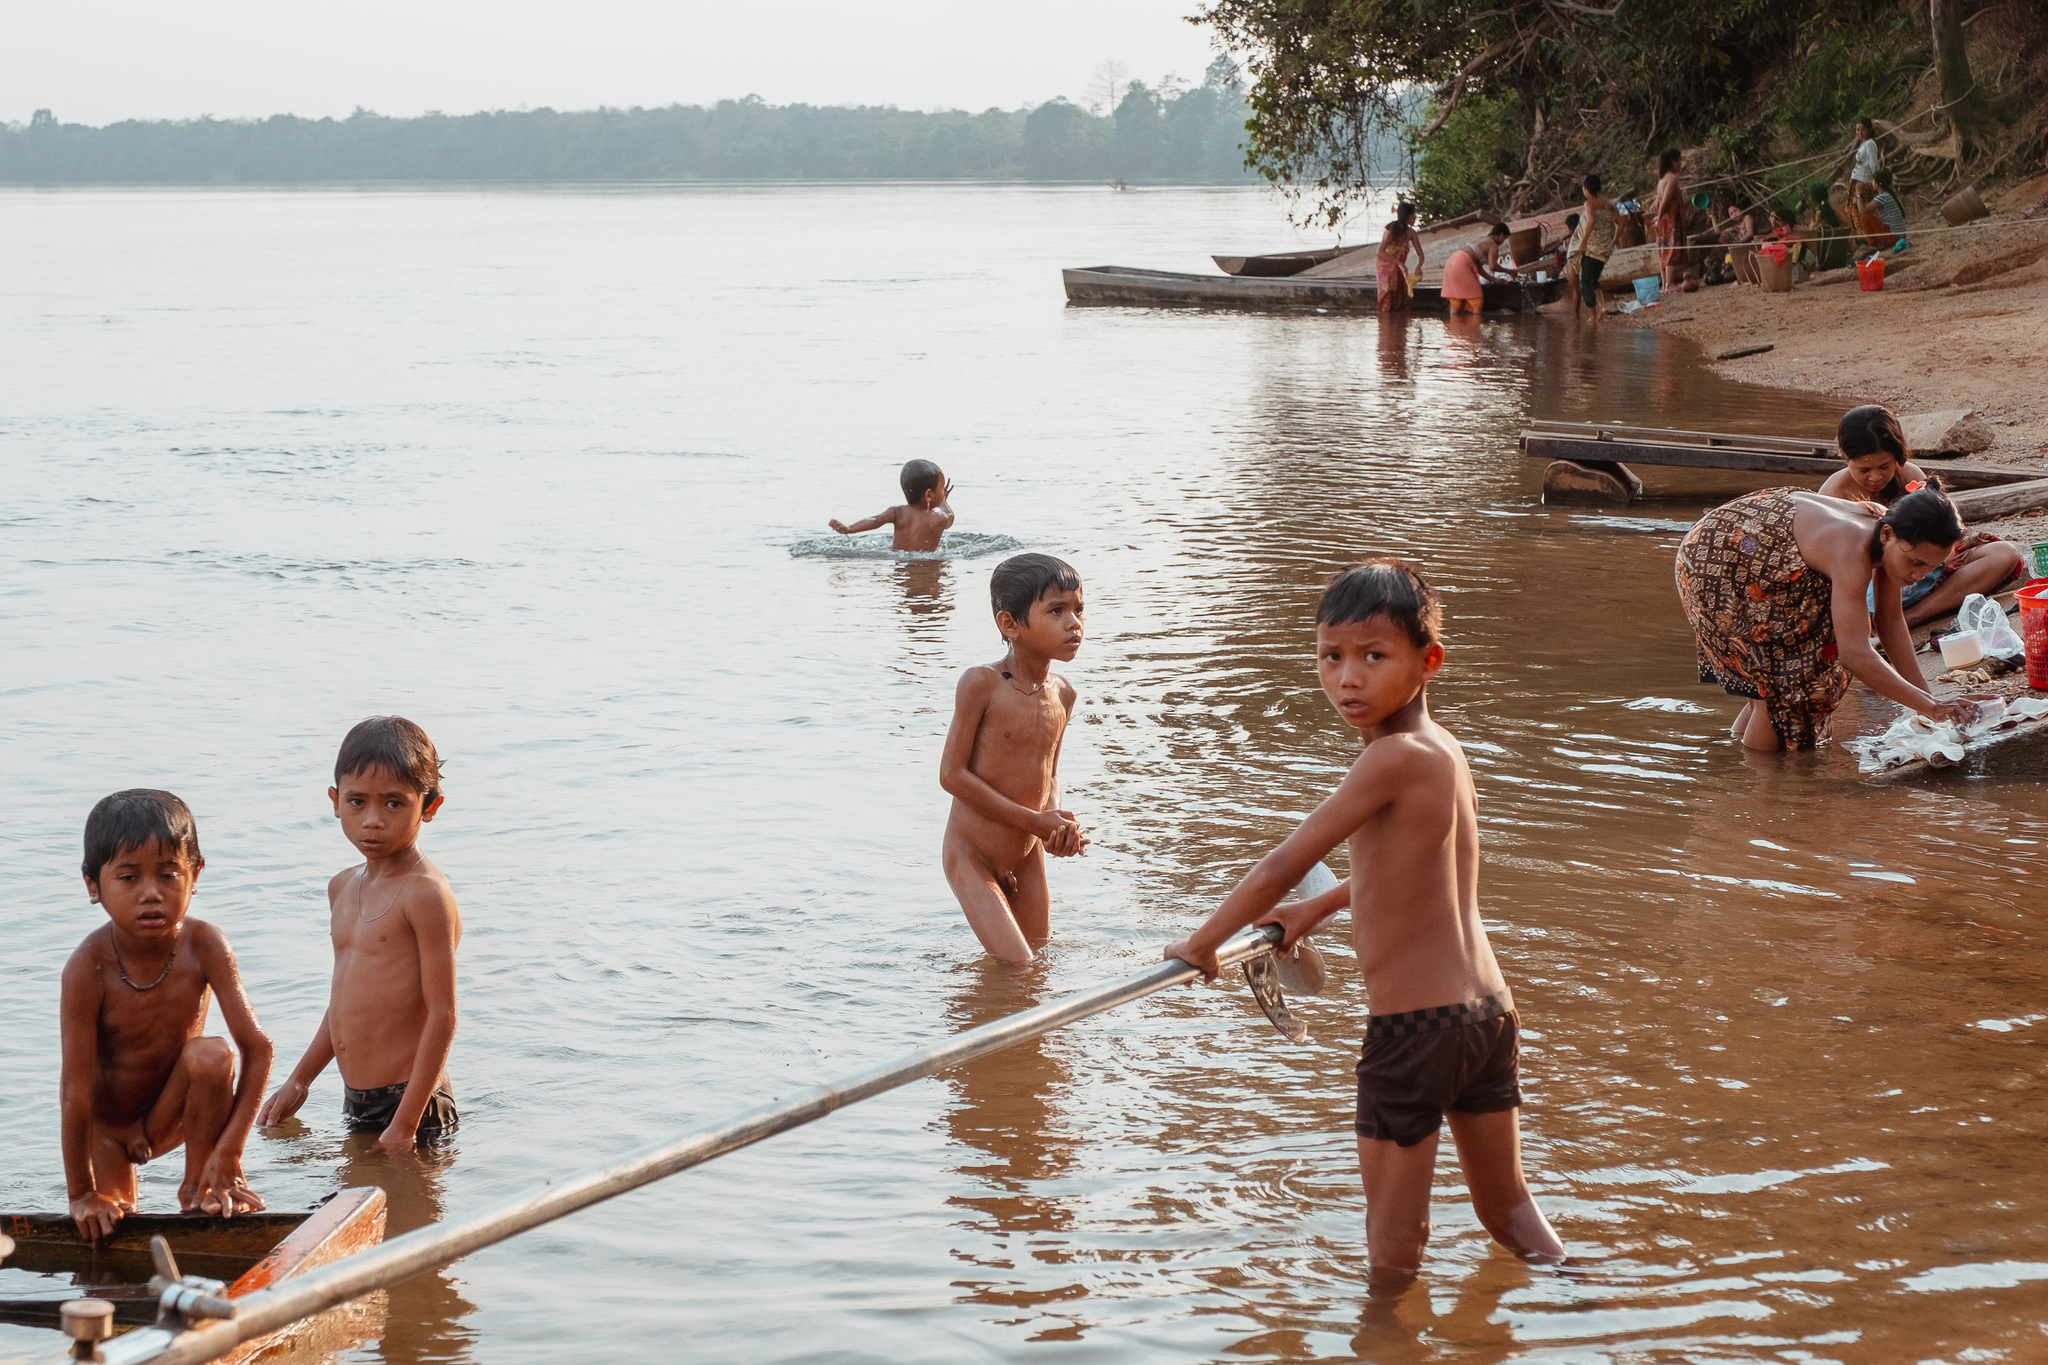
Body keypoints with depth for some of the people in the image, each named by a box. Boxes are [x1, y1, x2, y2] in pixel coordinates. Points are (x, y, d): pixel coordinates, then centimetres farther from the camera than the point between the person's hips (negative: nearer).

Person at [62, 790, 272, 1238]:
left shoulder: (203, 945, -22)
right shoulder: (89, 968, -29)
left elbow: (257, 1048, -23)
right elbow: (76, 1091, -25)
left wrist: (228, 1151, -30)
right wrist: (81, 1193, -20)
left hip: (172, 1111, 1)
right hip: (106, 1122, -1)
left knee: (211, 1055, -27)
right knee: (109, 1228, -10)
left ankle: (197, 1187, -9)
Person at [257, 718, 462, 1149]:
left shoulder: (426, 894, -16)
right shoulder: (343, 887, 11)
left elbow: (442, 1016, -18)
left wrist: (405, 1125, -20)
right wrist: (298, 1081, 23)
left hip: (411, 1100, -8)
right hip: (357, 1101, 8)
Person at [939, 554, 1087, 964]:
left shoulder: (1063, 694, 0)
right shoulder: (981, 683, -19)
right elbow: (952, 774, -19)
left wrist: (1059, 823, -11)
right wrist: (1034, 820, -20)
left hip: (1027, 855, 7)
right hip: (970, 853, -7)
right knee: (1015, 969, -14)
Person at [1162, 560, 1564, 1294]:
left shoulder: (1394, 757, -19)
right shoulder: (1444, 747, 7)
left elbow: (1281, 867, -18)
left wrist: (1200, 944, -4)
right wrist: (1320, 907, 32)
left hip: (1413, 1023, -9)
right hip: (1490, 1008, 9)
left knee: (1392, 1248, 4)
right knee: (1509, 1210, 22)